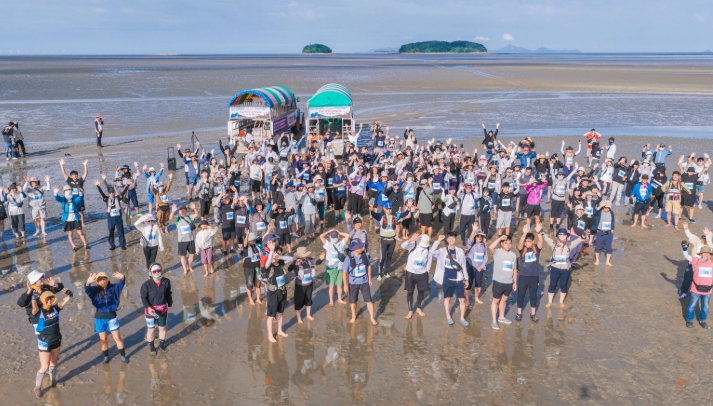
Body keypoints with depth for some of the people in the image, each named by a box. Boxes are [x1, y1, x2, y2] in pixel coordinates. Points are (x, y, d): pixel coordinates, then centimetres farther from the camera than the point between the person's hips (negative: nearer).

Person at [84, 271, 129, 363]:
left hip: (111, 316, 0)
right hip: (100, 318, 0)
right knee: (103, 339, 13)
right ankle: (106, 356, 32)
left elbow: (120, 285, -24)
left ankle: (123, 355, 23)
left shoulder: (112, 288, -7)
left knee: (117, 337, 8)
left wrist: (121, 278, -49)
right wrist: (88, 283, -51)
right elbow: (87, 290, -27)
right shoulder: (95, 290, -7)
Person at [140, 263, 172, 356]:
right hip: (150, 309, -3)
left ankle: (162, 344, 42)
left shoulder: (166, 282, -11)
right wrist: (148, 307, -26)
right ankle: (151, 347, 34)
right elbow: (143, 297, -12)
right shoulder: (146, 284, -19)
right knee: (151, 329, 13)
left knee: (162, 328, 19)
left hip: (162, 309, 3)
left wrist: (169, 305, 13)